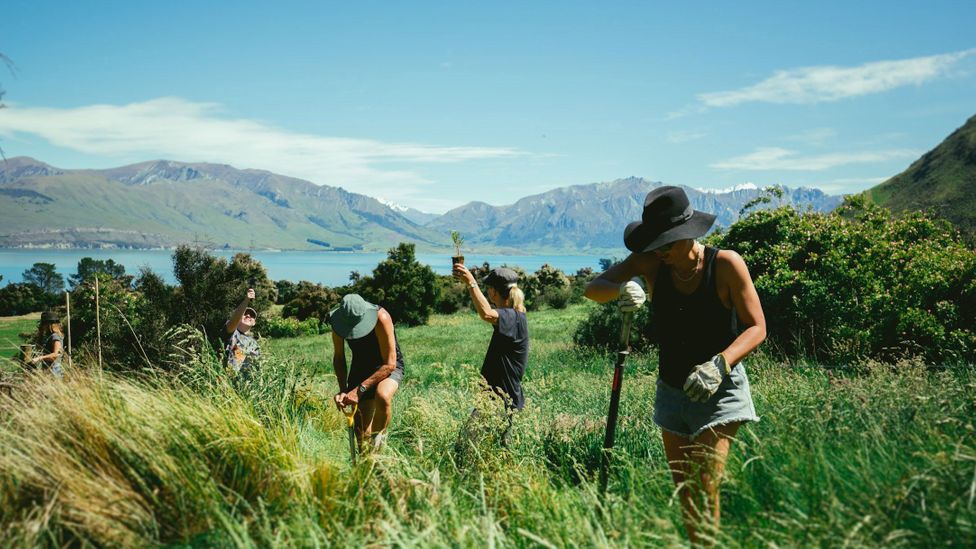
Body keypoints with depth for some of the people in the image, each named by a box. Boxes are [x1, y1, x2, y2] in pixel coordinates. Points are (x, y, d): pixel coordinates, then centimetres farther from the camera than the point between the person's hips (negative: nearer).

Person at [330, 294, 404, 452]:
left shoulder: (381, 317, -31)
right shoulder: (340, 320, -17)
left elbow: (389, 364, -28)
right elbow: (338, 358, -2)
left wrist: (360, 389, -31)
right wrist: (343, 390, -15)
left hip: (388, 367, -4)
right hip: (360, 367, 4)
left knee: (382, 396, -38)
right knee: (361, 434, 1)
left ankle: (379, 437, -10)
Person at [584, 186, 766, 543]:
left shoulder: (725, 264, -15)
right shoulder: (651, 263, -6)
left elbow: (756, 328, -12)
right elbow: (593, 289, -10)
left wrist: (720, 363, -30)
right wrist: (621, 289, -33)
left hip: (720, 391, -4)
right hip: (671, 391, 5)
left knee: (705, 489, -12)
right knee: (684, 492, 12)